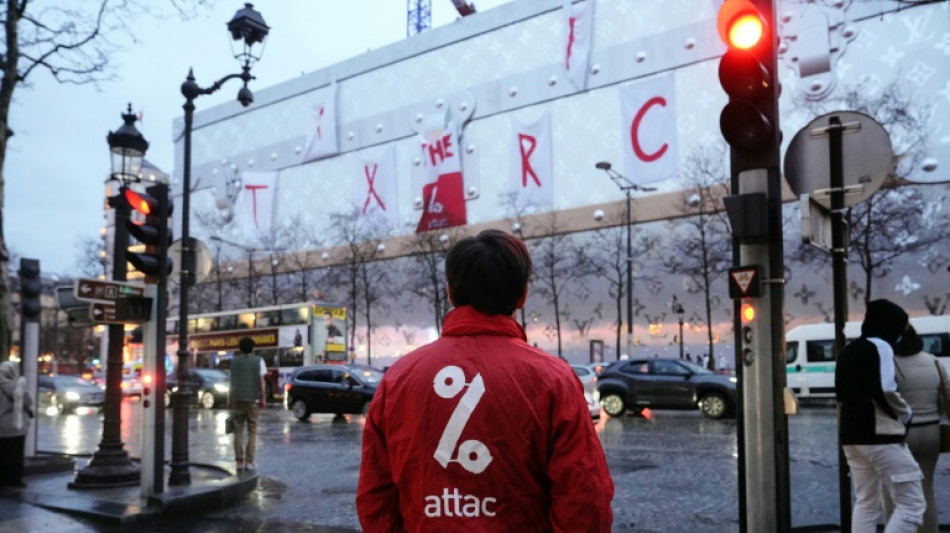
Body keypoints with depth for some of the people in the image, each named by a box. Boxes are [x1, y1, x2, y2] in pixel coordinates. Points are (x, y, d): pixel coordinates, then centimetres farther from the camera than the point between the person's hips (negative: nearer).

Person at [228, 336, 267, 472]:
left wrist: (229, 399, 11)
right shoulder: (258, 361, -1)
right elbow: (261, 381, -5)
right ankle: (249, 461, -1)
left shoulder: (234, 361, 6)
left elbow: (232, 382, 6)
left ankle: (239, 461, 3)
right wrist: (263, 399, -2)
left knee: (238, 431, 7)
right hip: (253, 400, -2)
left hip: (237, 399, 2)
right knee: (252, 431, 3)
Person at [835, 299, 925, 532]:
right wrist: (906, 414, -4)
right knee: (912, 504, -4)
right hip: (880, 436, -9)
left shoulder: (848, 350, 18)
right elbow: (885, 390, -20)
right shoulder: (879, 346, -9)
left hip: (852, 436, 9)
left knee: (865, 504, 14)